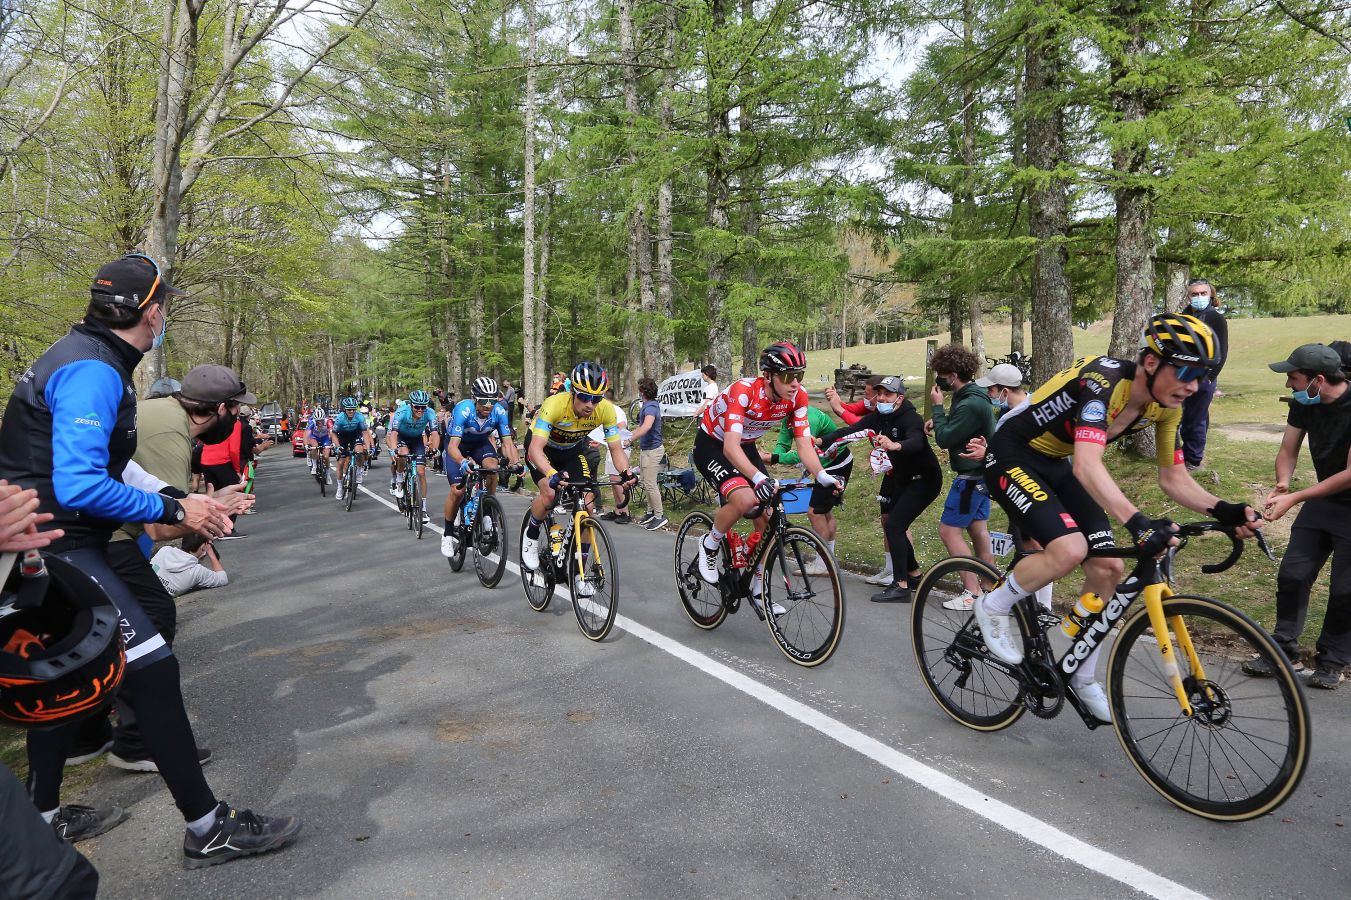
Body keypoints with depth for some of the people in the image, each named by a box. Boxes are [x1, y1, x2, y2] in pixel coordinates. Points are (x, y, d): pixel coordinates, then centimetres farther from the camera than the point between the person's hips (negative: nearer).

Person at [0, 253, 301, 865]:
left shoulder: (89, 358, 12)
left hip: (53, 548, 11)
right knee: (152, 670, -11)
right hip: (59, 553, -11)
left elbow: (105, 465, 18)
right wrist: (174, 512, -20)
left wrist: (182, 503, 10)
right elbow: (79, 486, -30)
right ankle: (209, 829, -4)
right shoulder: (92, 370, -20)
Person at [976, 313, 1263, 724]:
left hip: (1054, 464, 8)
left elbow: (1174, 478, 0)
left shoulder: (1165, 405, -6)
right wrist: (1137, 523, -56)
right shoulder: (1103, 381, -31)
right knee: (1069, 549, -29)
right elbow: (1087, 466, -44)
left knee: (1108, 567, 0)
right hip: (1011, 457, -8)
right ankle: (993, 605, -1)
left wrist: (1224, 510, -17)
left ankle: (1082, 677, 18)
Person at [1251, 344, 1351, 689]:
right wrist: (1282, 484, -19)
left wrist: (1294, 499, -29)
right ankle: (1284, 650, 13)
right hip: (1323, 500, 6)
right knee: (1292, 575, 2)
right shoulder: (1303, 403, -6)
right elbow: (1287, 452, 1)